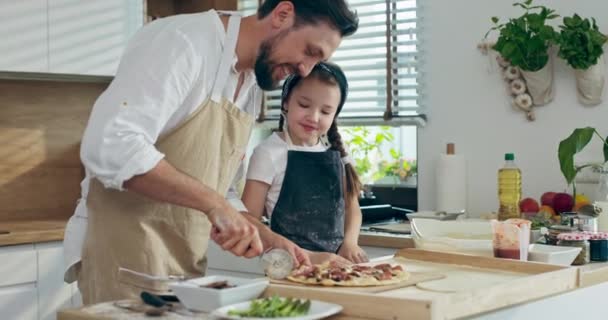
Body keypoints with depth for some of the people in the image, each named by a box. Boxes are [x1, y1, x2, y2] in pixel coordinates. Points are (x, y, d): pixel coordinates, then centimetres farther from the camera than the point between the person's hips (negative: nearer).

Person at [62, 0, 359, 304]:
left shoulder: (253, 87, 11)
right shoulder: (180, 41, -15)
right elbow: (109, 147, -28)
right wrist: (213, 202, -29)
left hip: (186, 262, 8)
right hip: (127, 254, -8)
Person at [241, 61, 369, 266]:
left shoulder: (336, 154, 10)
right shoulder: (269, 153, -4)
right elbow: (249, 222, -8)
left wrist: (349, 242, -2)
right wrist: (307, 257, -16)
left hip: (335, 261, 4)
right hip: (290, 265, -3)